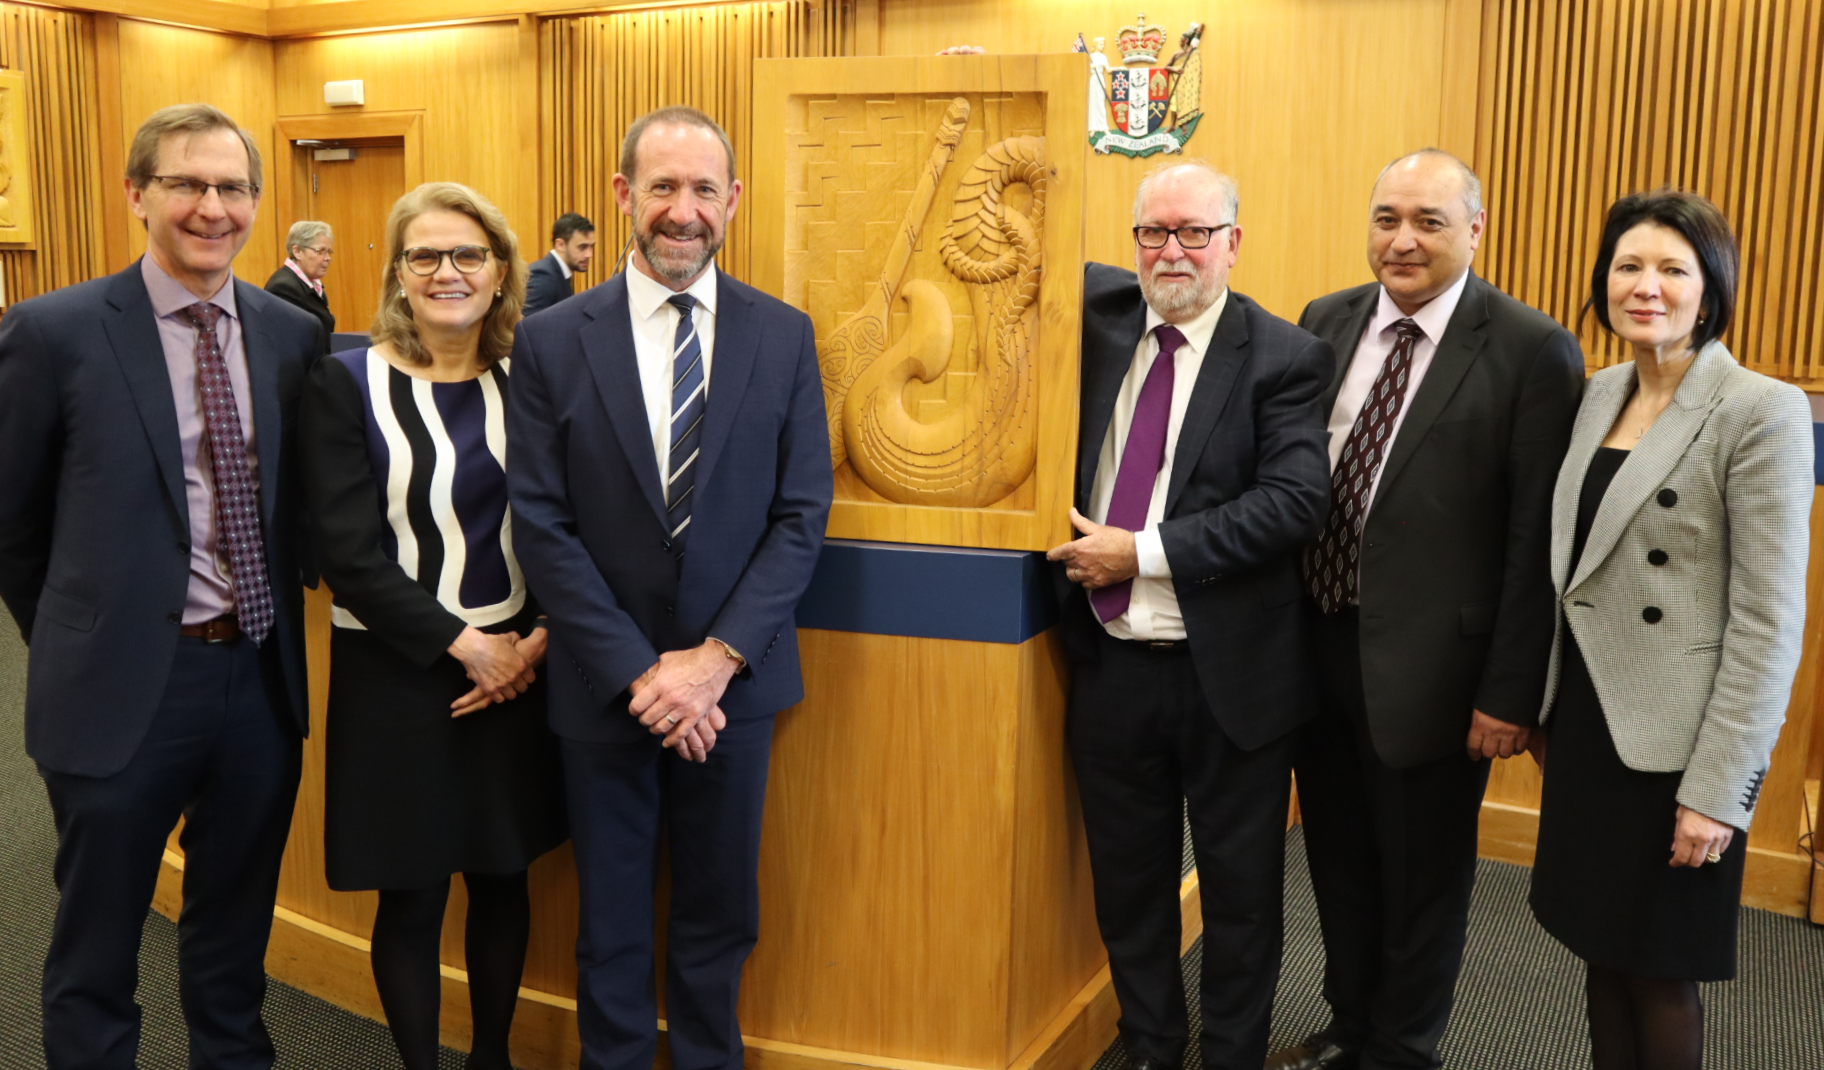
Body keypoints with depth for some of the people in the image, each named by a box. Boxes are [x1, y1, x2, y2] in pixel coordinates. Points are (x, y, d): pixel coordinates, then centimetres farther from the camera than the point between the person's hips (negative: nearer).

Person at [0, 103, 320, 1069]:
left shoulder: (293, 335, 2)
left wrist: (277, 620, 9)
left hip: (262, 680, 4)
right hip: (123, 690, -3)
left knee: (234, 948, 21)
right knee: (95, 957, 14)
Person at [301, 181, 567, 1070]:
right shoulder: (346, 384, -6)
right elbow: (349, 552, -11)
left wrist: (535, 642, -10)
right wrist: (464, 645, -14)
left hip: (516, 668, 3)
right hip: (397, 673, -3)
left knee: (503, 881, 13)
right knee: (412, 898, 7)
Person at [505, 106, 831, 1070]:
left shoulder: (784, 336, -1)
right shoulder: (551, 342, -4)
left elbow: (801, 514, -3)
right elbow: (542, 527, -7)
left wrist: (717, 659, -13)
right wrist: (638, 671, -14)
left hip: (731, 681, 1)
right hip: (603, 689, -1)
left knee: (719, 917, 16)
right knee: (610, 923, 15)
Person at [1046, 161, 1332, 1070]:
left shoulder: (1282, 357, -9)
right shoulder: (1099, 315, 4)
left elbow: (1297, 498, -20)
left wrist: (1143, 552, -21)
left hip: (1229, 675, -4)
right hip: (1110, 662, 4)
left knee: (1240, 891, 12)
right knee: (1127, 883, 19)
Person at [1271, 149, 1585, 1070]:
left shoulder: (1531, 352, -12)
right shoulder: (1326, 322, 4)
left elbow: (1535, 541, -12)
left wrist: (1510, 692, -13)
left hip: (1427, 668, -5)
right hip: (1317, 645, 5)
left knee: (1422, 877, 14)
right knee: (1338, 858, 21)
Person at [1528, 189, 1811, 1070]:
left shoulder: (1761, 412, -14)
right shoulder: (1600, 394, 6)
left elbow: (1769, 620, -16)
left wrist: (1717, 789, -16)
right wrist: (1545, 708, 14)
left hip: (1672, 738, -6)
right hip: (1587, 719, 6)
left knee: (1658, 967, 9)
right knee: (1600, 943, 16)